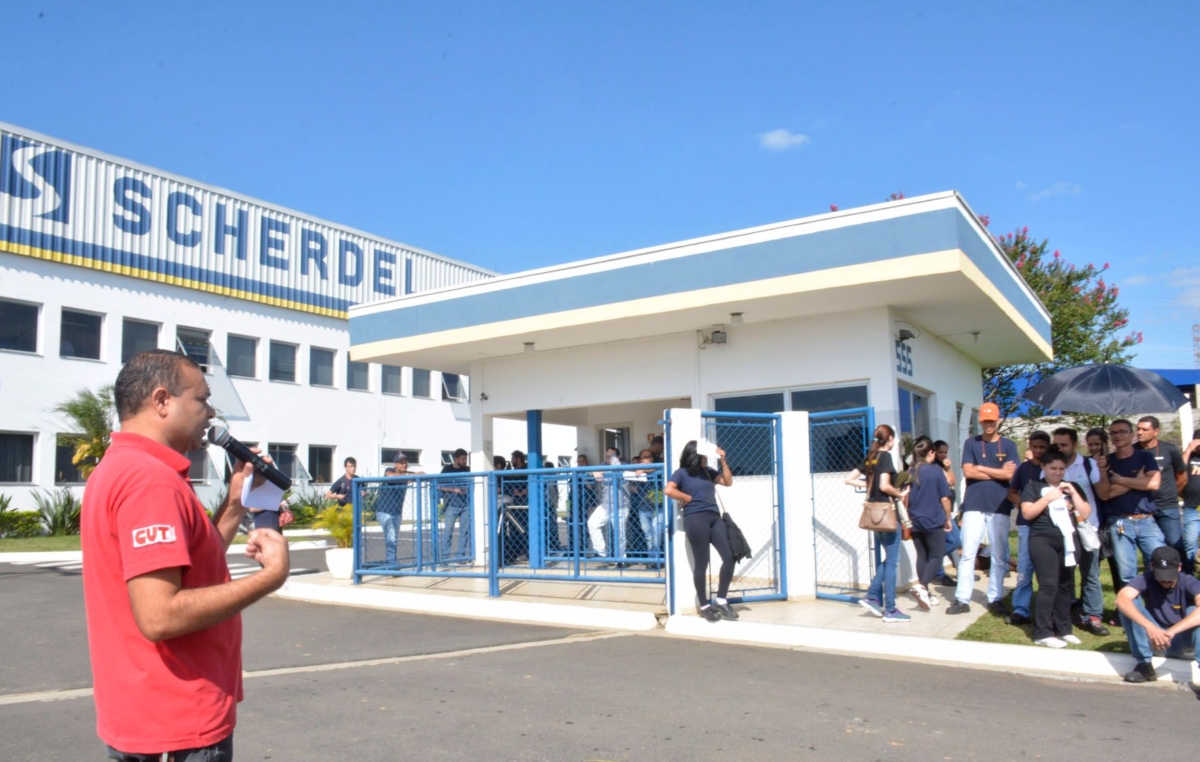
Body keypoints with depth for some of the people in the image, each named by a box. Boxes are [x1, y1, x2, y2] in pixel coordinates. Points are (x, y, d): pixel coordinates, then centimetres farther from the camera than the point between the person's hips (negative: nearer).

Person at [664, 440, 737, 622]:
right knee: (701, 563, -2)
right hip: (696, 519, -6)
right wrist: (688, 498, -4)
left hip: (714, 517, 6)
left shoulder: (708, 471, 20)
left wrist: (722, 461, 10)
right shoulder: (682, 473, 3)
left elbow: (728, 482, 17)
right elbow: (668, 490, -11)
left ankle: (720, 600, 10)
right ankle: (704, 606, 8)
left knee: (729, 557, -2)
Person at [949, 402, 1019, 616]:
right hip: (974, 506, -1)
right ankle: (962, 600, 2)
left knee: (999, 555, 6)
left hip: (1000, 507, 1)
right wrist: (998, 472, -4)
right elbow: (967, 472, -5)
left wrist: (981, 468, -3)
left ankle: (995, 599, 16)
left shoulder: (1008, 445, 7)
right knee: (968, 553, -1)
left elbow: (1010, 474, -6)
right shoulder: (971, 443, 6)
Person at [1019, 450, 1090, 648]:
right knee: (1048, 585, -11)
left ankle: (1063, 629, 18)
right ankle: (1043, 633, -8)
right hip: (1043, 541, -5)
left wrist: (1073, 493, -4)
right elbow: (1027, 513, -7)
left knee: (1066, 586, 8)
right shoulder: (1034, 486, 3)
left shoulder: (1071, 487, 15)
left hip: (1068, 541, 5)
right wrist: (1048, 498, -14)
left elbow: (1086, 514, 7)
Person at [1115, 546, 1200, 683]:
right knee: (1129, 605, -24)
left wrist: (1172, 631, -50)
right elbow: (1121, 599, -36)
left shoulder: (1189, 583, -18)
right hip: (1156, 635, 1)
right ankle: (1144, 665, -19)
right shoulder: (1146, 580, -15)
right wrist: (1149, 627, -48)